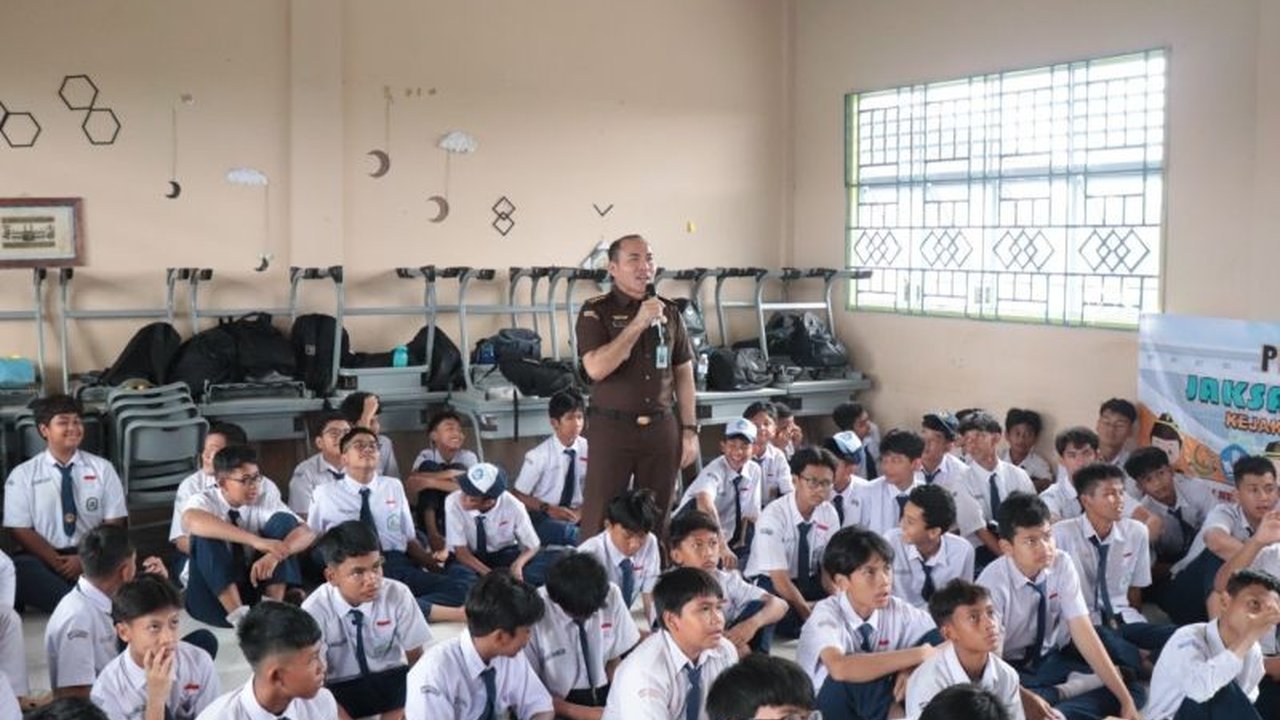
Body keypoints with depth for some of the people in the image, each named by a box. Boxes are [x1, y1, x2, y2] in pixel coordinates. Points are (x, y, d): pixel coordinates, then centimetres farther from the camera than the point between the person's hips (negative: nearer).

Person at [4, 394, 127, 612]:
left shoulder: (102, 468, 9)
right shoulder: (22, 475, 6)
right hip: (44, 558, 0)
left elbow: (114, 524, 4)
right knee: (19, 569, -36)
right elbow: (20, 530, 0)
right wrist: (57, 562, -15)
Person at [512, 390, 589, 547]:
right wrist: (548, 508, -16)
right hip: (542, 518, -3)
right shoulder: (539, 456, -10)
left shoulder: (587, 449, -2)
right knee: (571, 534, -35)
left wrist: (583, 510, -13)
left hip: (576, 515, 3)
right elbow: (518, 495, -3)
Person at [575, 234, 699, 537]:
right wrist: (638, 324, -19)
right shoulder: (596, 312, -3)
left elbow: (684, 373, 14)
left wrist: (690, 430, 9)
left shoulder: (669, 311, 10)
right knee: (600, 520, -1)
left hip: (662, 428, 4)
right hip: (612, 428, -4)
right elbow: (596, 368, -18)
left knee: (655, 520, 9)